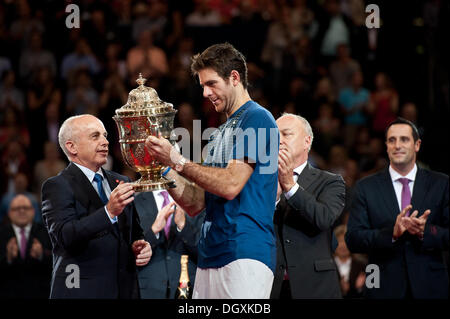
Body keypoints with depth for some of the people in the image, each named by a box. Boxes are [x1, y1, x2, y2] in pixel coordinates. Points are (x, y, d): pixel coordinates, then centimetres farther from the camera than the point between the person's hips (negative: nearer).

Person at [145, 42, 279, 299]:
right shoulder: (220, 133, 25)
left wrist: (178, 161, -9)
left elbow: (230, 185, -14)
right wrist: (164, 168, 7)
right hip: (209, 257, 9)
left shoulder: (257, 119, -4)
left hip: (244, 254, -9)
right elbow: (195, 205, 20)